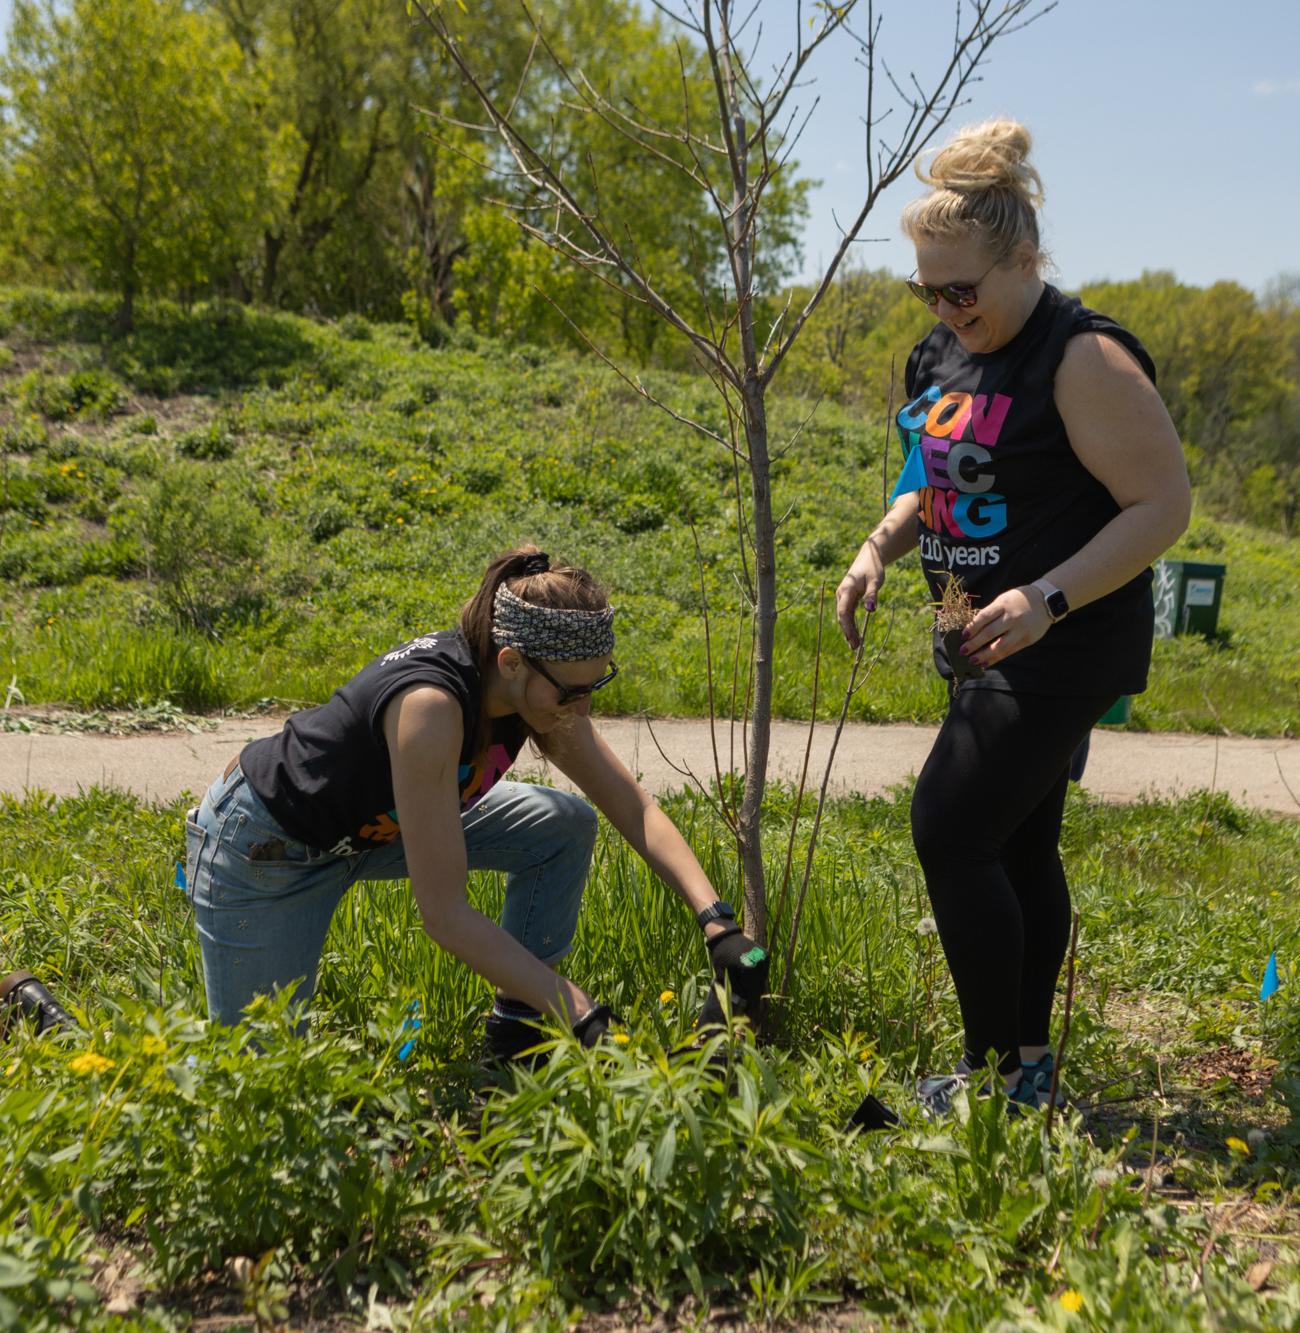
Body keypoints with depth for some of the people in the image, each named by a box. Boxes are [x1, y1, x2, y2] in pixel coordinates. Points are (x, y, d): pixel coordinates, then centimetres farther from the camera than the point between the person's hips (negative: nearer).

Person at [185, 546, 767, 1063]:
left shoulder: (542, 687, -17)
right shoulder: (431, 701, -39)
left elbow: (636, 809, -10)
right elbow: (445, 915, -37)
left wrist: (717, 920, -22)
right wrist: (585, 1018, -36)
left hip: (378, 823, 7)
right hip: (264, 845, -7)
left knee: (565, 826, -11)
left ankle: (515, 1036, 0)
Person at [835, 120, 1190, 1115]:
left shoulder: (1083, 359, -18)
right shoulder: (945, 354, 8)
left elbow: (1165, 503, -19)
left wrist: (1047, 599, -28)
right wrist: (879, 549, 2)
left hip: (1064, 648, -9)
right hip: (990, 645, 9)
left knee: (951, 836, -10)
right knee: (1017, 846, 14)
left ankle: (996, 1075, 5)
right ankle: (1031, 1060, 27)